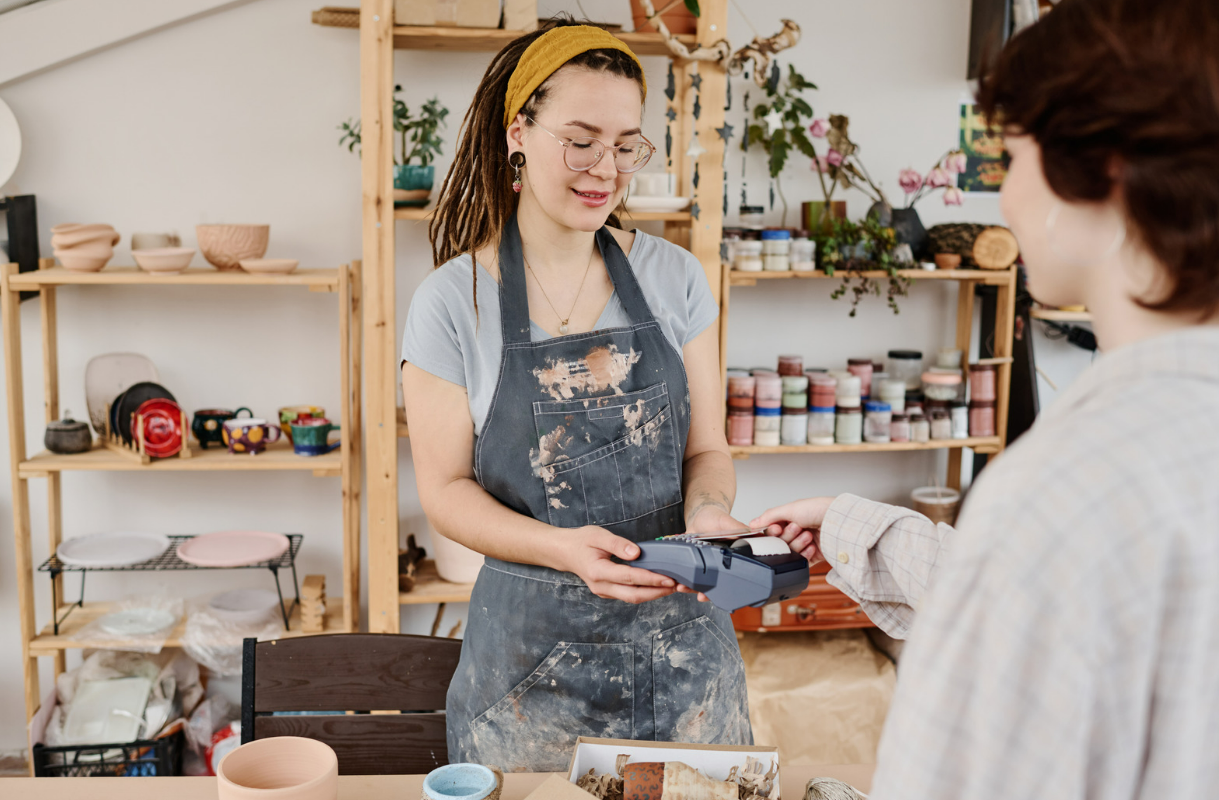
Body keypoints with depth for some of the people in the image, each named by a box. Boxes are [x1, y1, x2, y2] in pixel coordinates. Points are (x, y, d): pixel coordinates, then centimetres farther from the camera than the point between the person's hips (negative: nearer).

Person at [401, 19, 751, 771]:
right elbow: (446, 488, -5)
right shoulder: (453, 301, -7)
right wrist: (563, 548, -22)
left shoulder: (675, 277, 0)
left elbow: (707, 449, 5)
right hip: (532, 651, -2)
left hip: (681, 634, 3)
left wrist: (708, 512, -18)